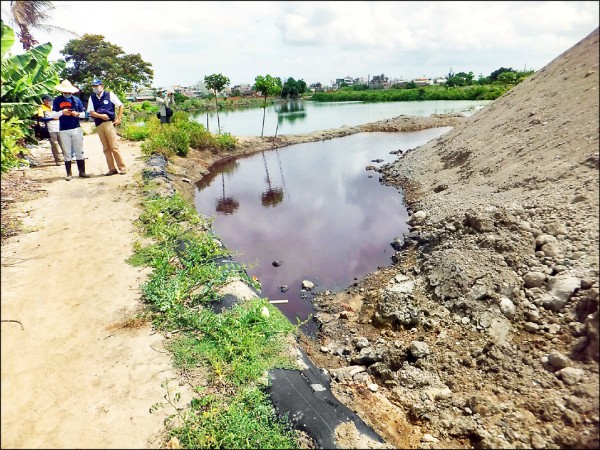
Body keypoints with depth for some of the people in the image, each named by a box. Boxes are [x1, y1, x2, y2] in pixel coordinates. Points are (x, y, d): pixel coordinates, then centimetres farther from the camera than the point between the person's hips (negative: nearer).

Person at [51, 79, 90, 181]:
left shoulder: (76, 100, 10)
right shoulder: (57, 100, 5)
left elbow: (83, 114, 11)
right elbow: (53, 114, 0)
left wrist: (77, 114, -11)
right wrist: (62, 112, -18)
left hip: (76, 129, 1)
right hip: (63, 130, -1)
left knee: (79, 151, 3)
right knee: (67, 153, 4)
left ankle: (82, 172, 9)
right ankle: (69, 174, 9)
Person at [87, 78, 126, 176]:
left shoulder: (110, 95, 1)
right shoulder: (92, 98, 10)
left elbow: (121, 106, 4)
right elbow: (91, 112, 5)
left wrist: (119, 119, -3)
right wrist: (101, 115, -14)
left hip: (109, 123, -4)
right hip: (98, 125, 4)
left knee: (114, 147, -8)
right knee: (106, 149, 5)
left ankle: (122, 167, 0)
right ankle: (112, 168, 10)